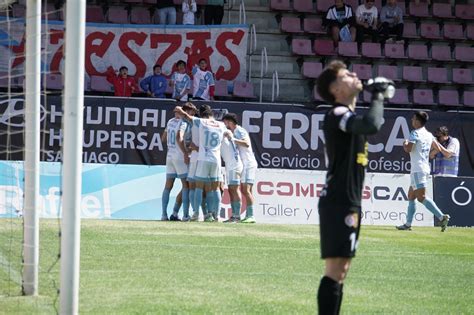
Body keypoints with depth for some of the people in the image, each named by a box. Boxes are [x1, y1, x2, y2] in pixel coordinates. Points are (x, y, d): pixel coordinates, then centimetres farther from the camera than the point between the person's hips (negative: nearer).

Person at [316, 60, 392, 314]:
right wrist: (378, 97, -18)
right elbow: (371, 125, -31)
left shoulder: (348, 115, 19)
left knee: (341, 270, 14)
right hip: (338, 203, -11)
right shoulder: (337, 114, -13)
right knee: (335, 271, -15)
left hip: (348, 204, 11)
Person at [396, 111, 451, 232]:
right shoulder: (428, 135, 13)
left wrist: (405, 144, 1)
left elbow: (408, 149, -20)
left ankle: (442, 217, -26)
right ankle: (408, 224, 16)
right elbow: (438, 148, 22)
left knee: (421, 197, -15)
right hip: (425, 168, 9)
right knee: (411, 196, 15)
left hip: (418, 169, -9)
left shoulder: (415, 133, -11)